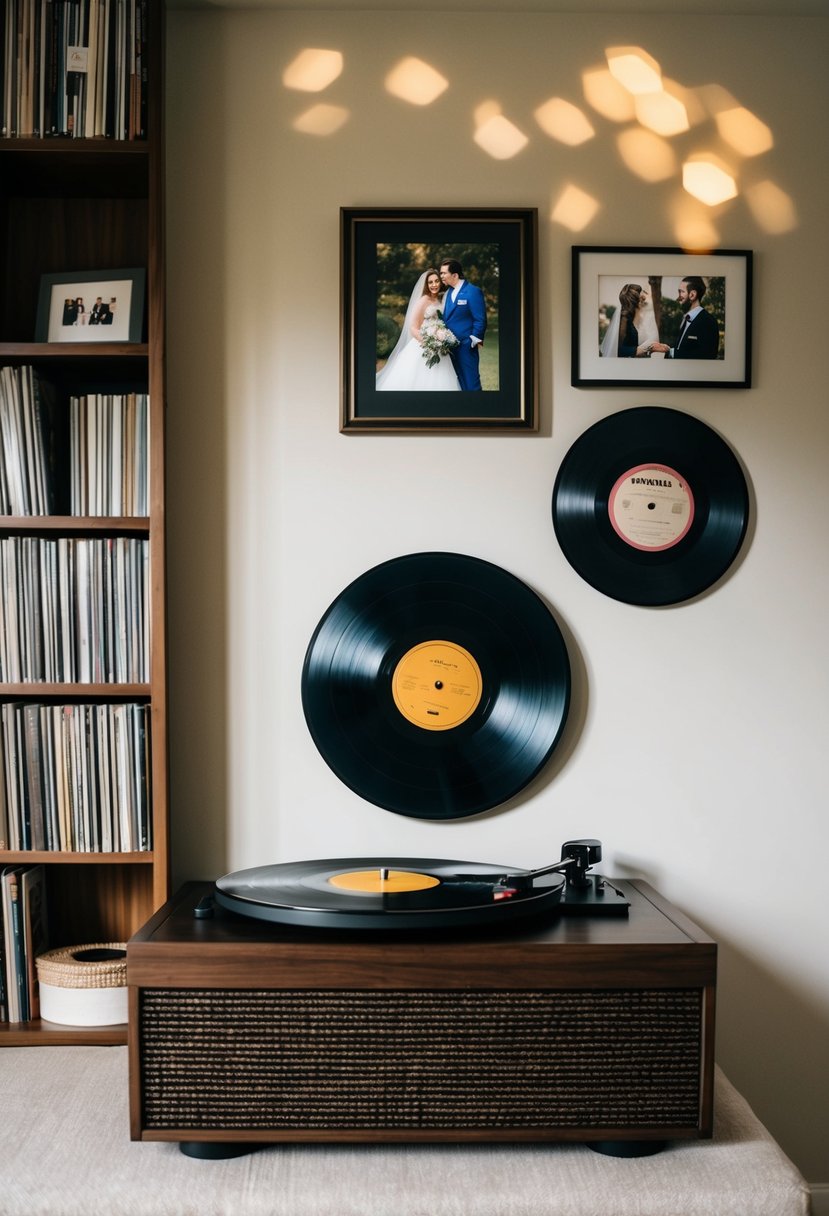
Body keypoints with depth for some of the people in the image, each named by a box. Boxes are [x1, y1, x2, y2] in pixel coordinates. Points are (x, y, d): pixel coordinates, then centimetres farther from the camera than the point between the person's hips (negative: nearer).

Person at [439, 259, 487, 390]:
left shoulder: (473, 291, -8)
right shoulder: (447, 293, 15)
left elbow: (480, 320, -10)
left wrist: (473, 342, -13)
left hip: (466, 347, -7)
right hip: (449, 348, 7)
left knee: (470, 384, -5)